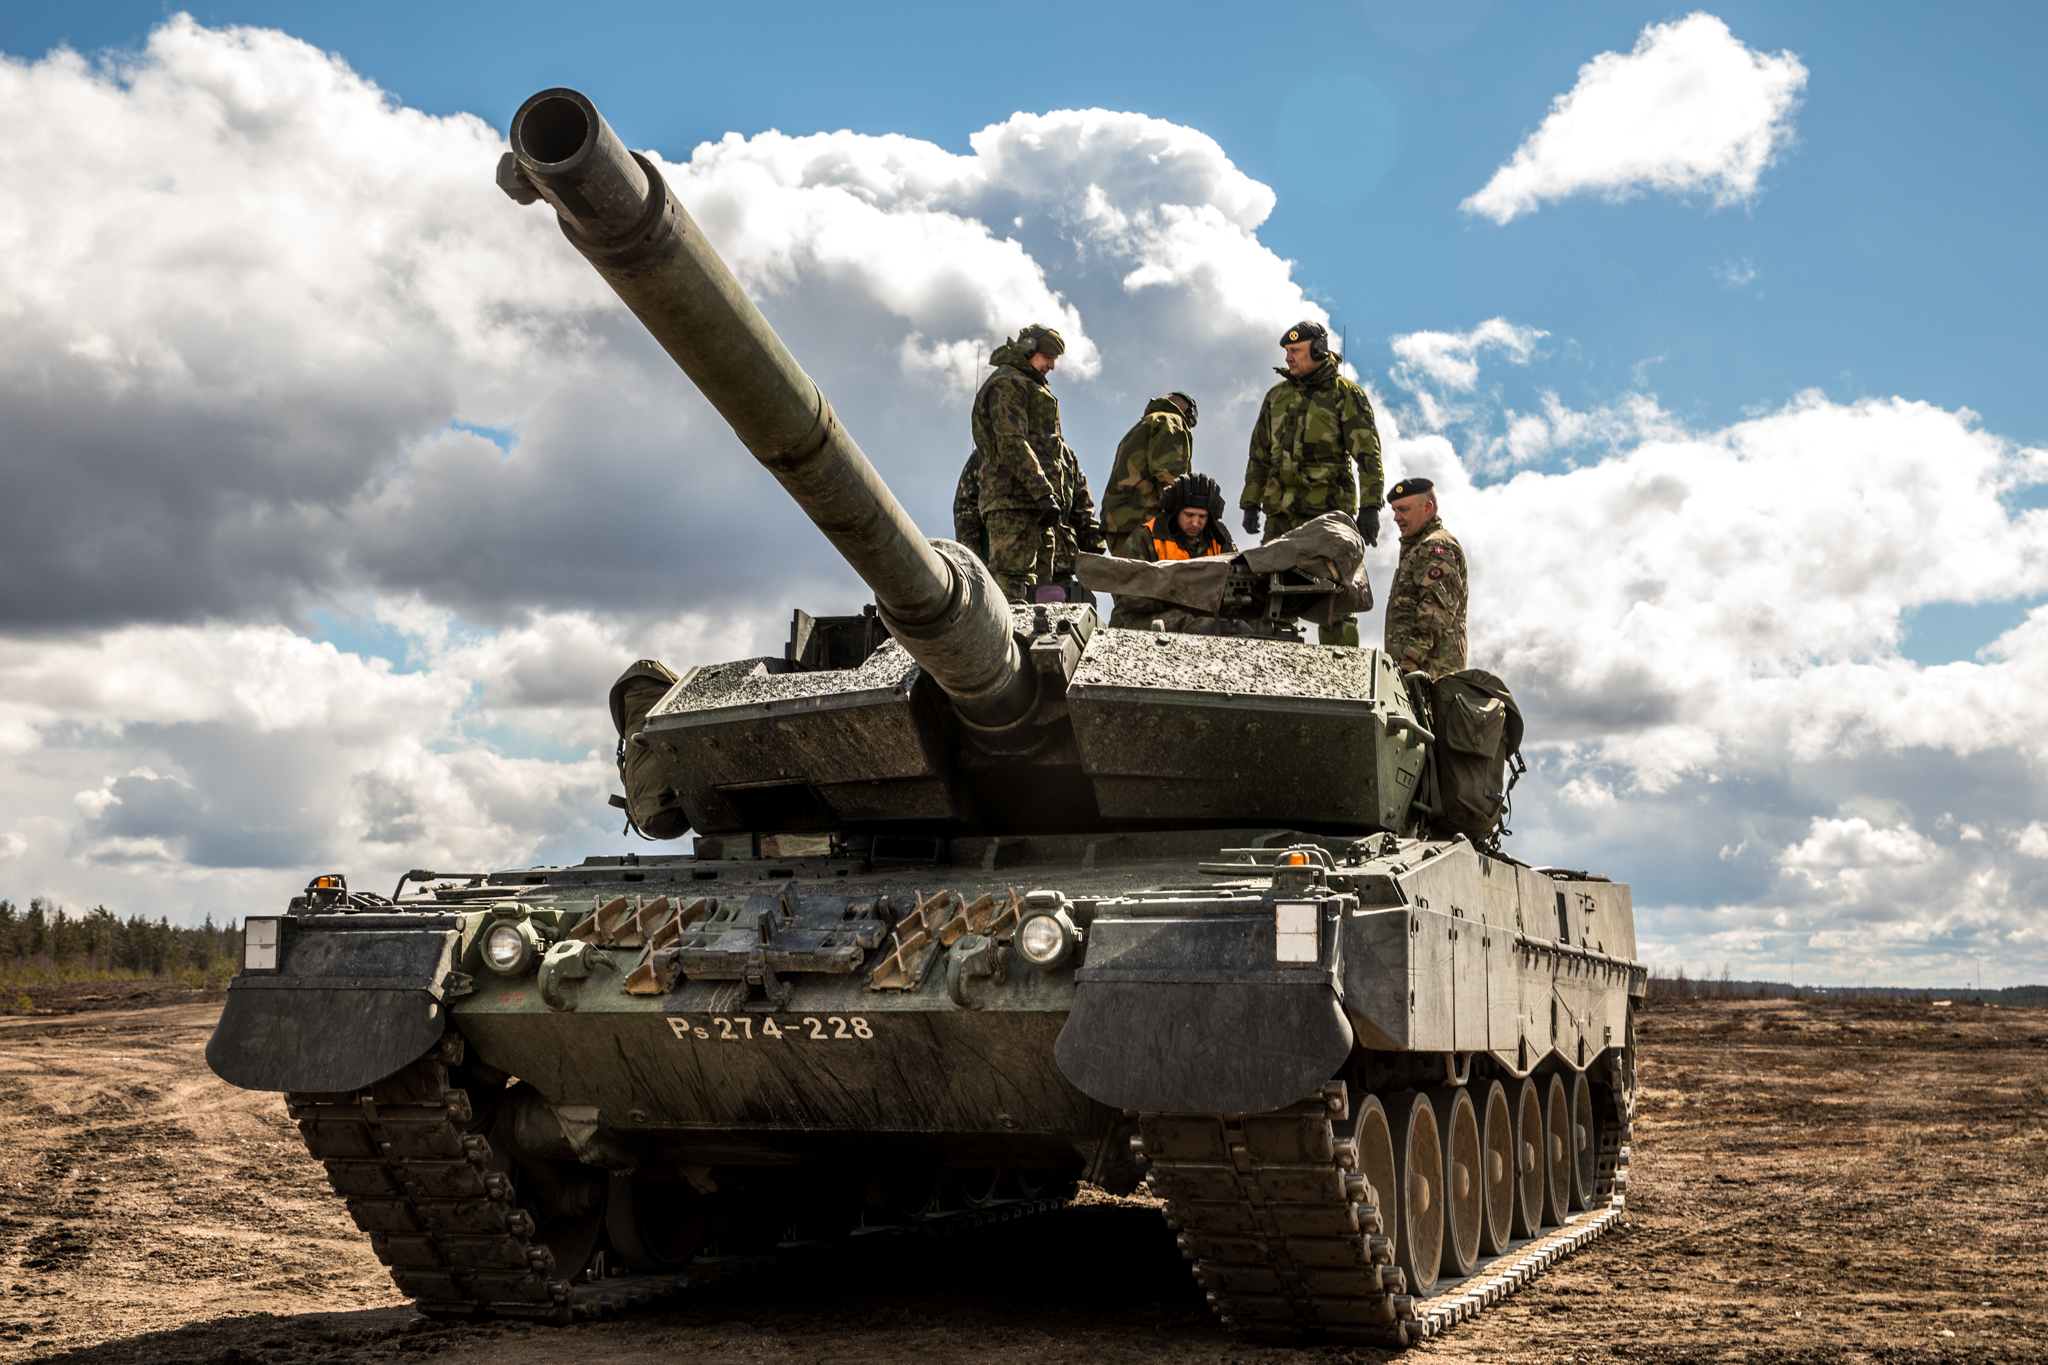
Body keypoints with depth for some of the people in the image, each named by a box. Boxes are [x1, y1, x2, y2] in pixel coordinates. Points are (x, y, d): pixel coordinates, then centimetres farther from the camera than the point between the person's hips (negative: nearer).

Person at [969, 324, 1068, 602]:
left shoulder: (1028, 386, 30)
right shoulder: (1007, 383, -3)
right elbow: (1012, 444, -16)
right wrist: (1044, 493, -22)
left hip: (1030, 504, 10)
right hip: (1014, 498, -10)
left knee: (1036, 588, 5)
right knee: (1012, 589, -18)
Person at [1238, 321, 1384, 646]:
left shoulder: (1346, 394, 0)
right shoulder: (1277, 396, 16)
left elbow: (1368, 454, -6)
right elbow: (1260, 453, 22)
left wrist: (1370, 506, -14)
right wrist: (1250, 503, 15)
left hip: (1328, 509, -5)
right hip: (1281, 510, 5)